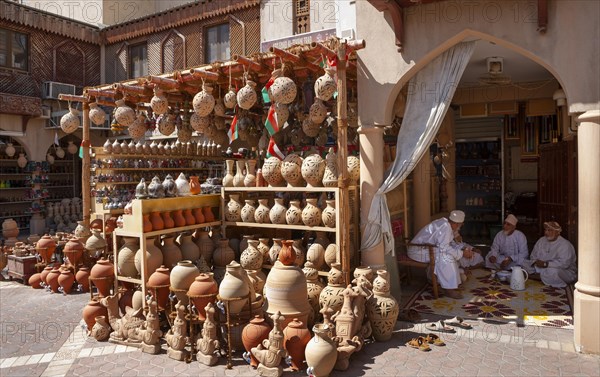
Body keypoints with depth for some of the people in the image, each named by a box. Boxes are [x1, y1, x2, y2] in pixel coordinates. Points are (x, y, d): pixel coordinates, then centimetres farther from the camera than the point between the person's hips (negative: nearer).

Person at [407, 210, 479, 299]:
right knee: (445, 256, -27)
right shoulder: (445, 227, -24)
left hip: (427, 247, 10)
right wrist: (461, 253, -21)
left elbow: (449, 243, 14)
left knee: (452, 252, 14)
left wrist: (463, 248, -1)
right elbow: (443, 247, -29)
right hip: (418, 251, -10)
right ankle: (449, 289, -23)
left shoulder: (446, 224, 6)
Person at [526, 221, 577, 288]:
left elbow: (564, 263, -27)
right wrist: (535, 262, -13)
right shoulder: (541, 241, 8)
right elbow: (533, 256, 10)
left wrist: (545, 264, -27)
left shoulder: (565, 244, -14)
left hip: (564, 271, -6)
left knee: (553, 272, -38)